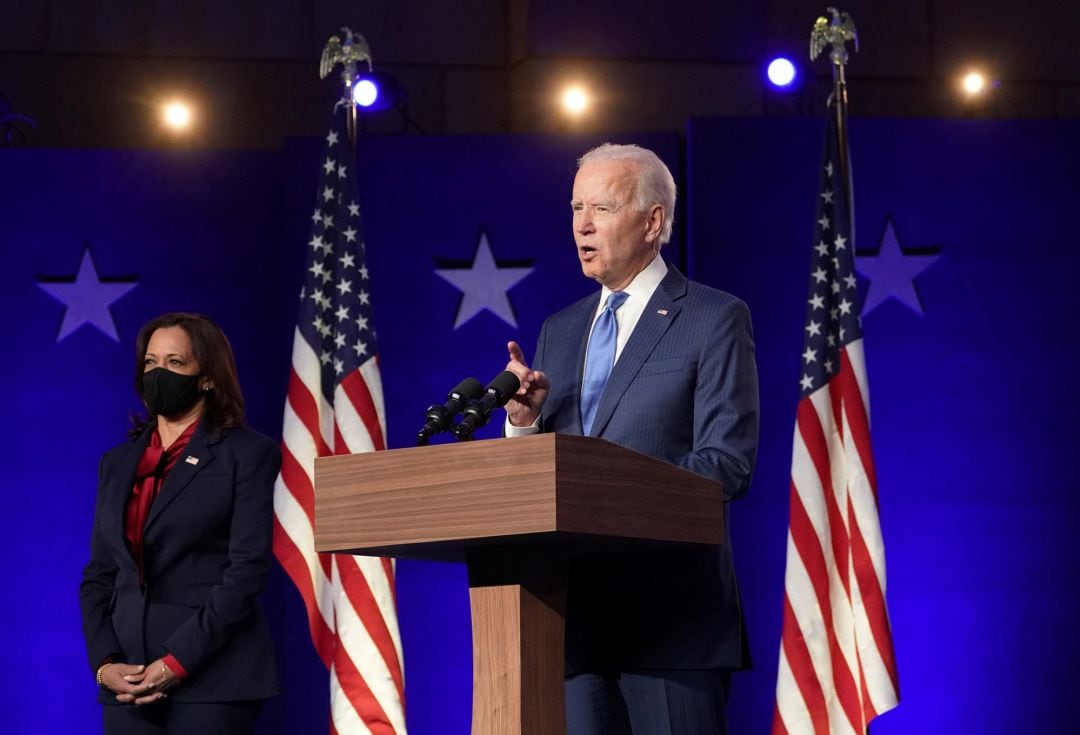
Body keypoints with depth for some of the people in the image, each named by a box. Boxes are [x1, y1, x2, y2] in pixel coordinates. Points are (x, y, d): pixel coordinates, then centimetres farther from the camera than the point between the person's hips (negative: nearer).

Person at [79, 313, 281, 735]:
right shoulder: (118, 463, 16)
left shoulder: (249, 455, 0)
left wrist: (177, 664, -15)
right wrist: (104, 663, -3)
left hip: (212, 679, -5)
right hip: (129, 683, 5)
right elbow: (98, 576, 13)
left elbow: (248, 570, -9)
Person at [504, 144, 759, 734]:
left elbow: (727, 464, -10)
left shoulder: (713, 320, -1)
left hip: (669, 610, -5)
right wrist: (524, 420, -4)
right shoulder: (559, 331, 18)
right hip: (575, 609, 5)